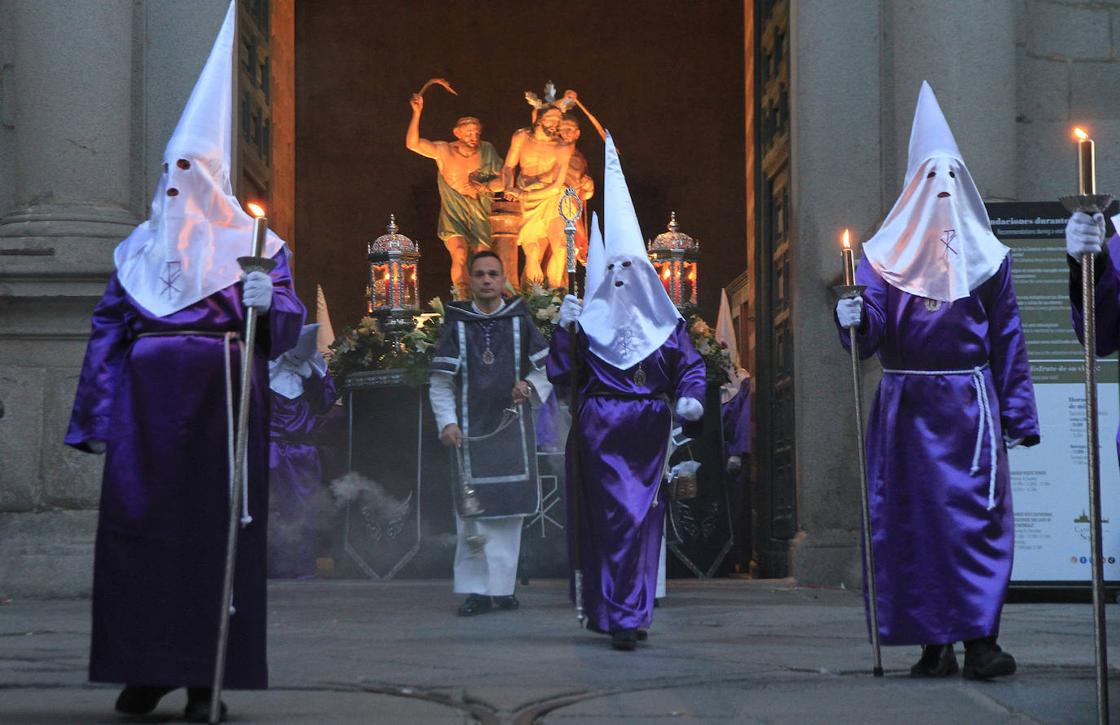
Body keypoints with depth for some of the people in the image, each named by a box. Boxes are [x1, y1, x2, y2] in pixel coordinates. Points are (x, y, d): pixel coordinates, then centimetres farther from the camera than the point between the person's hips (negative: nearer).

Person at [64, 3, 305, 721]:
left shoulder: (252, 245, 6)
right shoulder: (138, 249, 16)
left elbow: (289, 322, -1)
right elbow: (108, 328, 12)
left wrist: (265, 301, -24)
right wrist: (95, 414, 6)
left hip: (219, 404, -3)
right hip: (145, 405, 3)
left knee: (214, 522, -3)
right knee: (139, 521, -1)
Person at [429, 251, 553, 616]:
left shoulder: (520, 321, 8)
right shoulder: (456, 324, 6)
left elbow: (547, 367, 13)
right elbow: (440, 382, 4)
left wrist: (531, 386, -8)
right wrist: (446, 422, -9)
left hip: (513, 428, 1)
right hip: (471, 431, -1)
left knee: (510, 510, 3)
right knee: (471, 510, -6)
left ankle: (503, 586, 11)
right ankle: (476, 590, -3)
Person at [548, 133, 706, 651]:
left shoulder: (663, 320, 8)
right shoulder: (587, 319, 4)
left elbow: (690, 364, 6)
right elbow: (562, 375, 0)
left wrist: (689, 396, -13)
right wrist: (564, 330, -13)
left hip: (648, 432, 2)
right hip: (600, 431, -2)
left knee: (642, 517, -1)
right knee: (616, 517, -6)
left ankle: (621, 613, 8)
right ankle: (624, 615, -1)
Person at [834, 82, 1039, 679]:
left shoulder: (986, 255, 10)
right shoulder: (886, 254, 9)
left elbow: (1007, 339, 7)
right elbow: (871, 332, -1)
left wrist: (1018, 417, 1)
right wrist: (853, 320, -25)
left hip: (970, 405, 0)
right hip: (906, 406, 1)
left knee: (975, 515, -8)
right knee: (913, 515, -1)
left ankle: (979, 640, -9)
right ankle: (933, 643, 3)